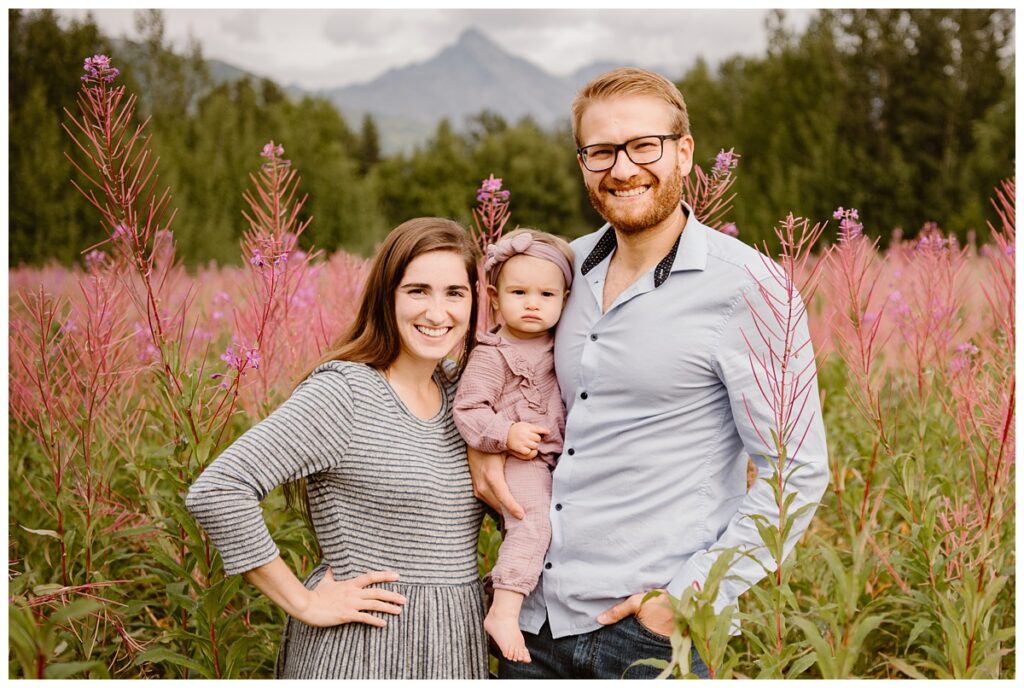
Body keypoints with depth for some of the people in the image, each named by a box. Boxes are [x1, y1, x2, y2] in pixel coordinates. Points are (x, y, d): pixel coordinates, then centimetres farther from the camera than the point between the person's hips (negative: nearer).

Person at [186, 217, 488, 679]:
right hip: (361, 653, -6)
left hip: (454, 651, 6)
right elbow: (214, 491, -23)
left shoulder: (461, 389, 5)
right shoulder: (342, 393, -16)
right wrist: (304, 603, -17)